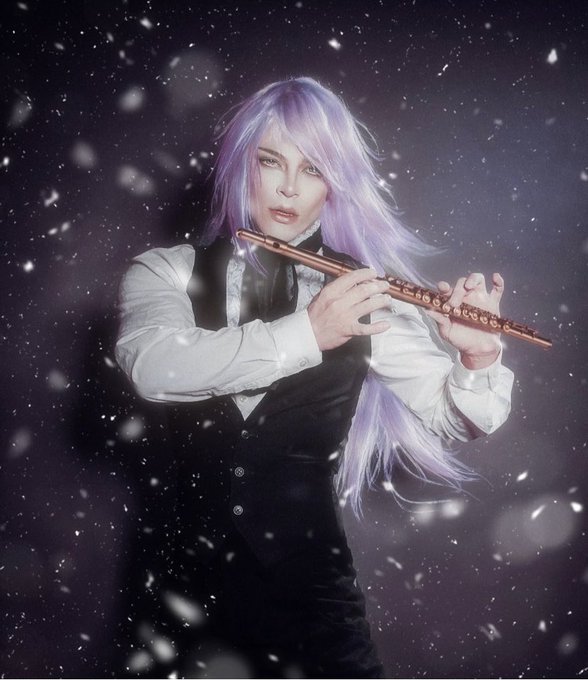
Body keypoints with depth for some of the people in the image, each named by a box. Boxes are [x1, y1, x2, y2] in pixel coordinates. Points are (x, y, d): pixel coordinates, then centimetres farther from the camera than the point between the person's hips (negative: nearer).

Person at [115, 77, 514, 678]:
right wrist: (305, 334, -28)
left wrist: (477, 355, -21)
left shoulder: (360, 295, -1)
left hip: (310, 586, 0)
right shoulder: (164, 273, -1)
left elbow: (456, 419, -1)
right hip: (189, 585, 0)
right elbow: (153, 368, -22)